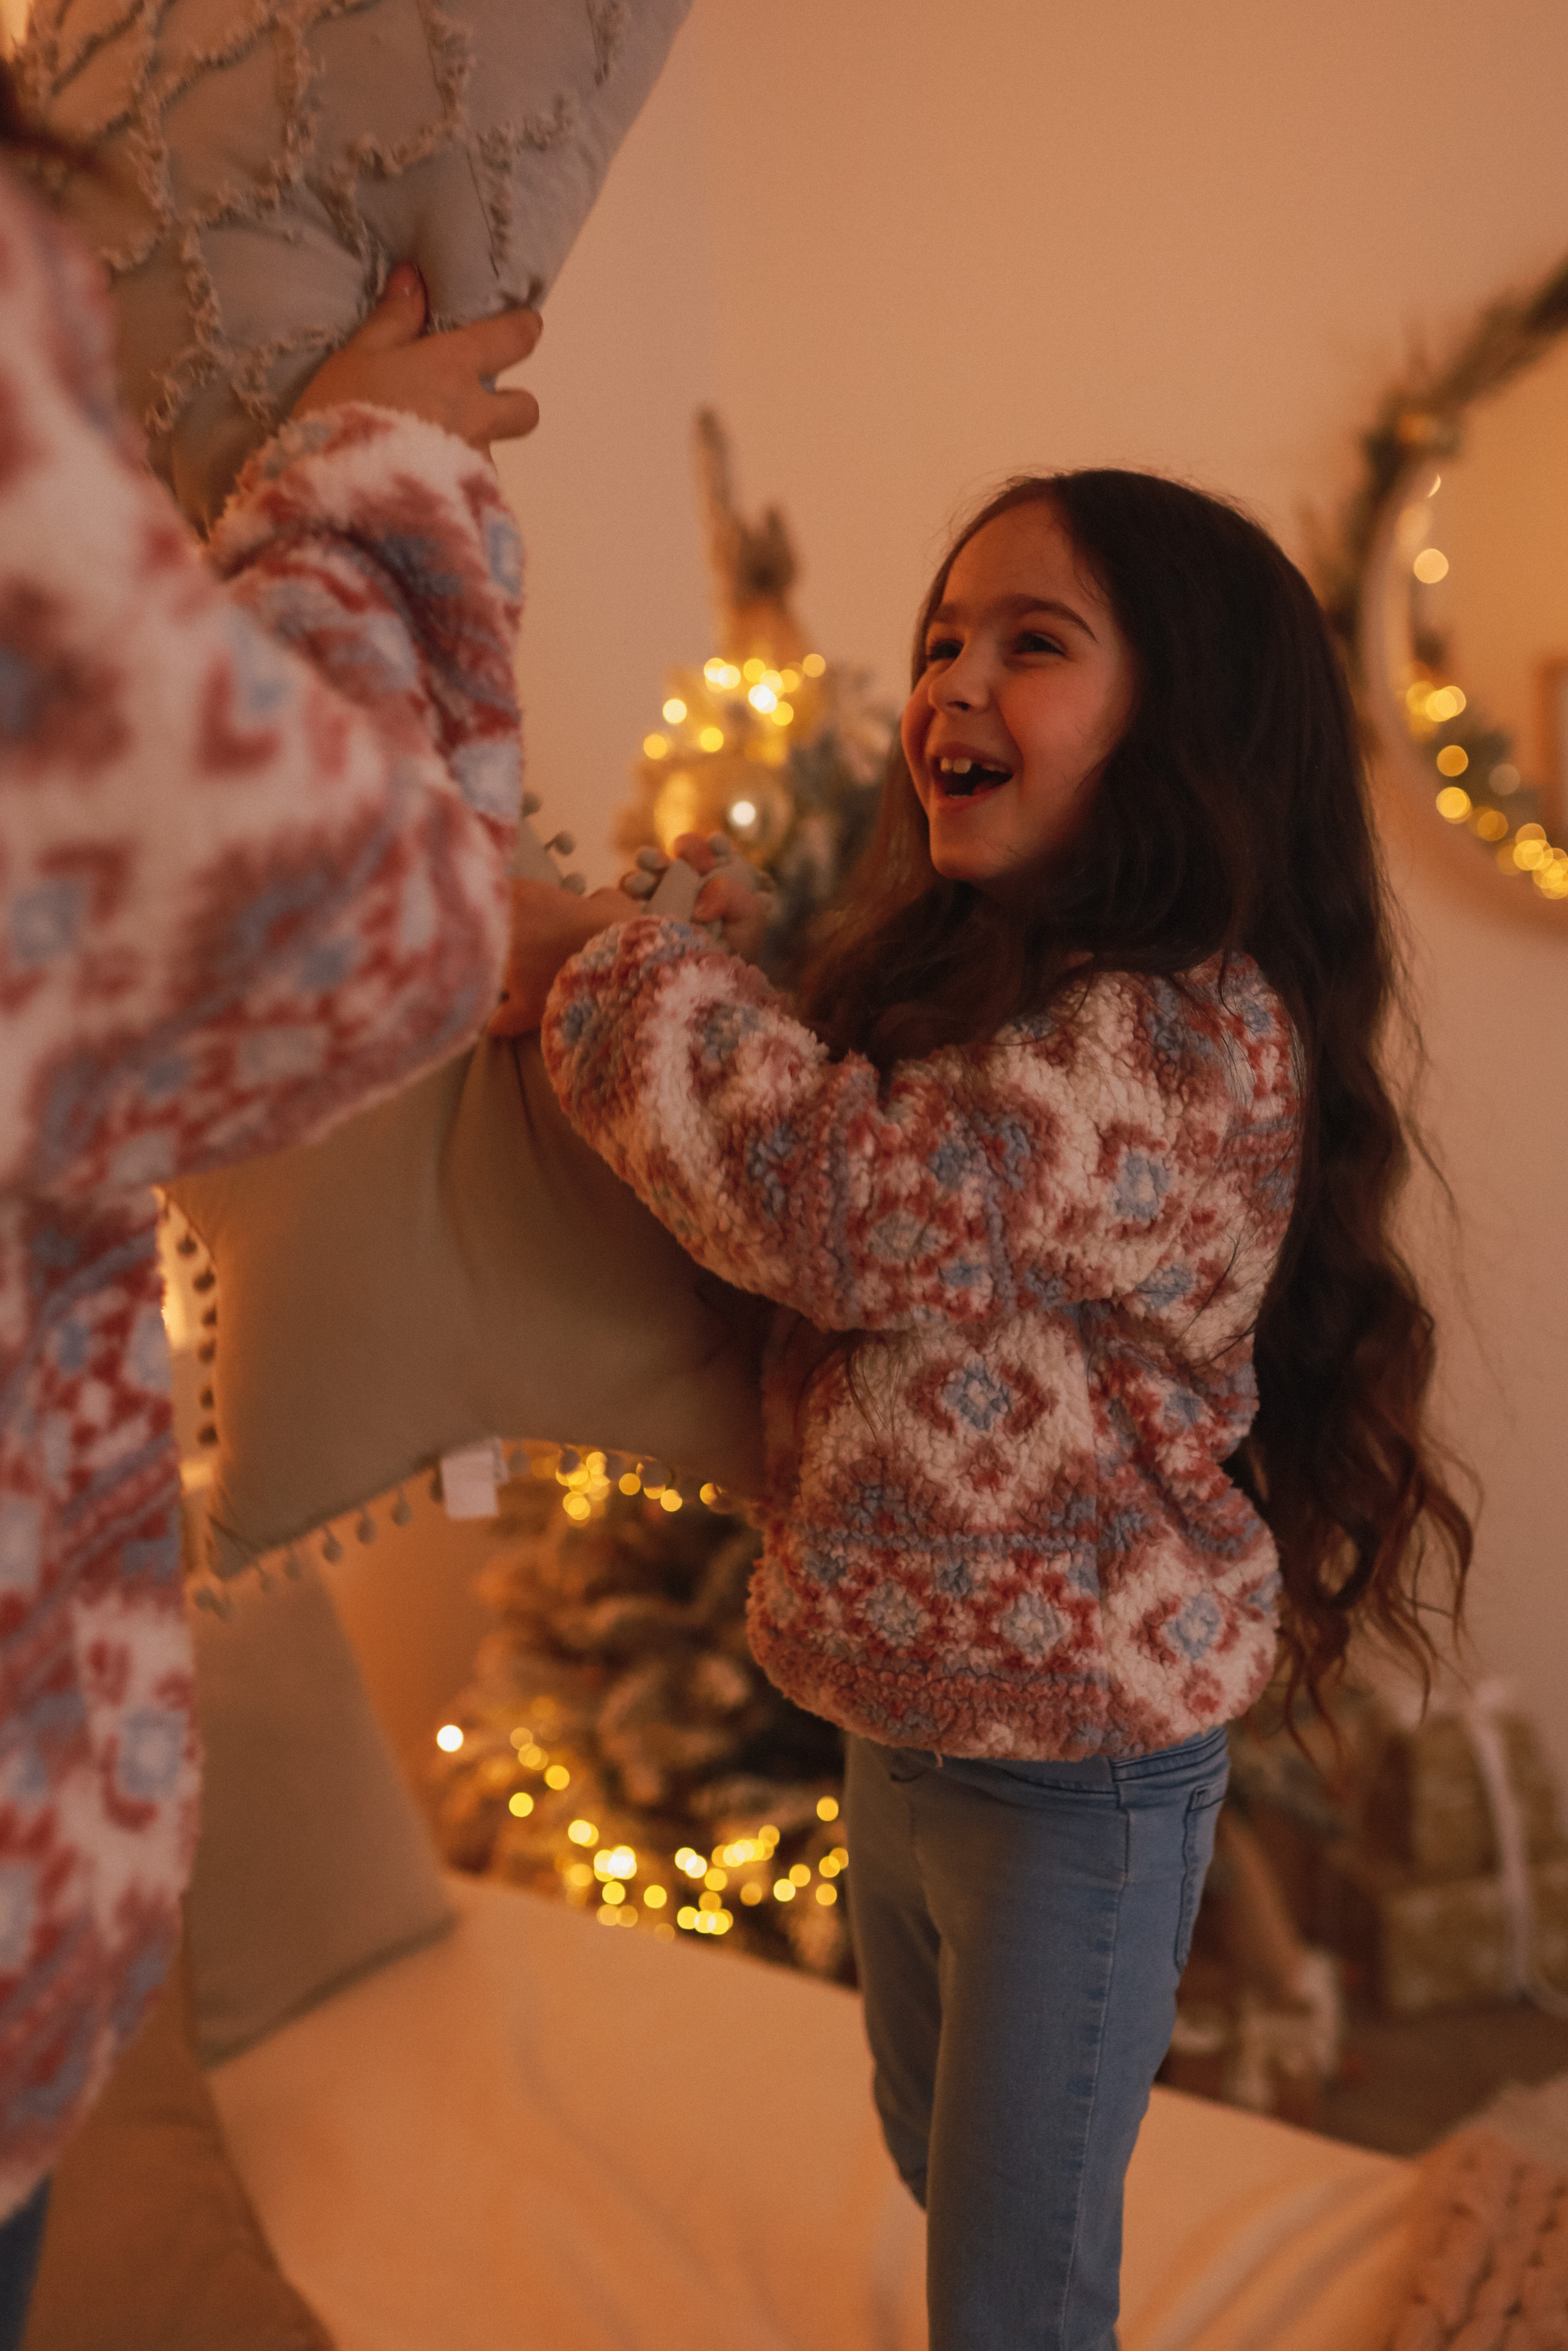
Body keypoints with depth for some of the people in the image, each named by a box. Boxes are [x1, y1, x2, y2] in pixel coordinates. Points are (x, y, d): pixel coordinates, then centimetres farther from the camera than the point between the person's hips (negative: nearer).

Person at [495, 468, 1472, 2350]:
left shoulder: (1204, 1031, -23)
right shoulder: (966, 977, 5)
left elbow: (864, 1203, -31)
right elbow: (838, 1250, 16)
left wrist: (603, 972, -19)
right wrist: (716, 979, 1)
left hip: (1078, 1766, -8)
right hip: (903, 1717, 9)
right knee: (937, 2166, 29)